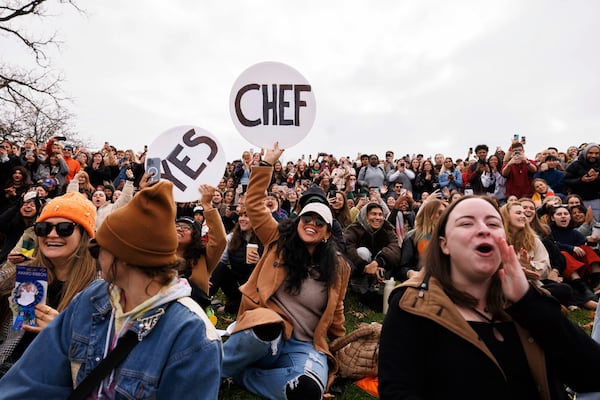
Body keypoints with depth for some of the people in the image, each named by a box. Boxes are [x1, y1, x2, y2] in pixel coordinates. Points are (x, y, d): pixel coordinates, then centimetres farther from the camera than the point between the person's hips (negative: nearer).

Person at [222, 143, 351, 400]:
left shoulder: (337, 267, 5)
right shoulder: (279, 241, 3)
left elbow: (335, 313, 16)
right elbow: (253, 205, 0)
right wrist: (267, 164, -3)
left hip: (306, 345, 2)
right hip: (267, 330, -1)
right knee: (267, 328, -39)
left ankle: (240, 374, -8)